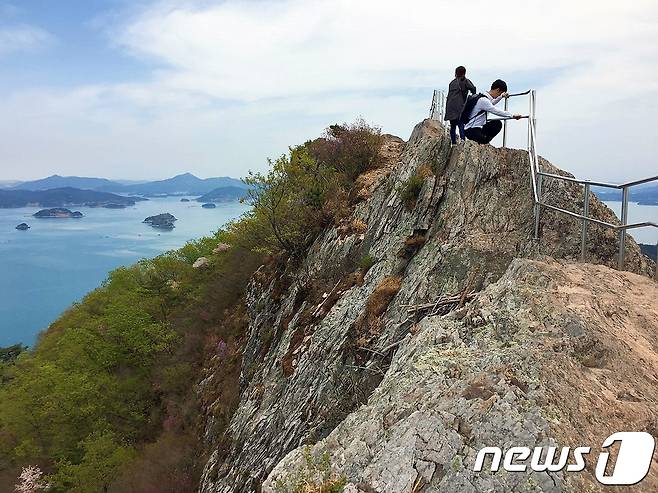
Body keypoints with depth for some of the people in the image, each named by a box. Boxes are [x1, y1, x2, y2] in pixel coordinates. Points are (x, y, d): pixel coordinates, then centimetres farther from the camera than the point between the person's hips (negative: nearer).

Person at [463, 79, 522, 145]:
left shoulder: (486, 98, 9)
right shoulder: (483, 100, -20)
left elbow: (491, 103, 34)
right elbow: (496, 111, -24)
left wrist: (501, 96, 46)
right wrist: (512, 116, -20)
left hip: (479, 127, 11)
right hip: (471, 130, -11)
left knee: (497, 124, 12)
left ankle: (484, 141, 2)